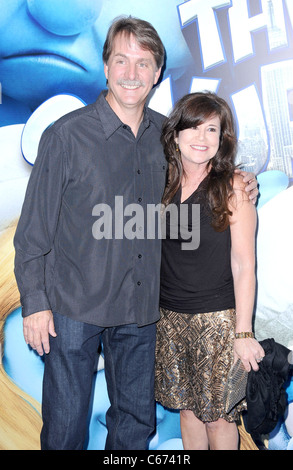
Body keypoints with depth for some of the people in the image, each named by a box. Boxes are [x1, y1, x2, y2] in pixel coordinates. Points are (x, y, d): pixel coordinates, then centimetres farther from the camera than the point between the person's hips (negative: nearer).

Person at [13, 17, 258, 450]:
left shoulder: (166, 134, 3)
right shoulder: (67, 135, -10)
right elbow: (34, 227, -7)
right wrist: (34, 301, -8)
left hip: (141, 304, 4)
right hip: (75, 304, -4)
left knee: (137, 418, 19)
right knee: (65, 423, 11)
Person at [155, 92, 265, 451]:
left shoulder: (232, 186, -9)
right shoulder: (165, 185, 4)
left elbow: (243, 265, -10)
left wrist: (243, 333, -11)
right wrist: (154, 312, 6)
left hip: (217, 319, -4)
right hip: (171, 317, 4)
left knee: (218, 415, 7)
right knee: (187, 407, 16)